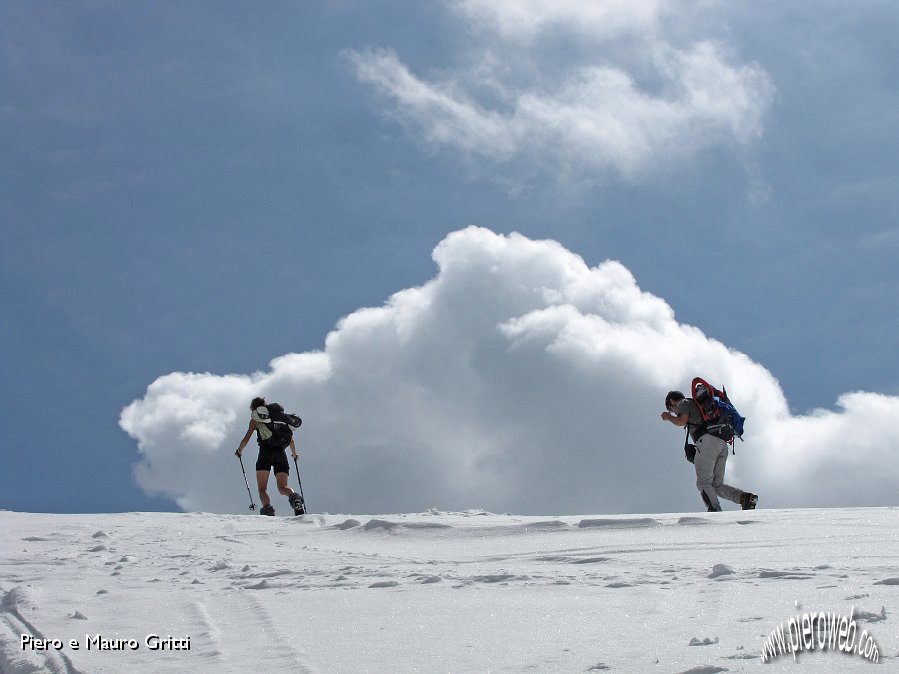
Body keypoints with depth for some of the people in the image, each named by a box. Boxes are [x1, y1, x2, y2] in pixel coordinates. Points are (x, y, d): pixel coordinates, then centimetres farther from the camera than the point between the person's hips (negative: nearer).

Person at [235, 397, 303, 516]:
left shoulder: (255, 420, 13)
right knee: (282, 487, 7)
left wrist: (239, 450, 23)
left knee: (262, 488, 2)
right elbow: (291, 441, 20)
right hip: (281, 452, 3)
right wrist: (294, 454, 36)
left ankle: (267, 507, -28)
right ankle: (293, 496, -28)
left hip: (266, 452, -3)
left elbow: (246, 439, 5)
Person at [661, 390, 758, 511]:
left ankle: (715, 510, -27)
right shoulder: (699, 404, 35)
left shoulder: (684, 403, 11)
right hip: (722, 443, 8)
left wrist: (668, 417, 11)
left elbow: (681, 421, -5)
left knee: (703, 483, -8)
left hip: (707, 441, -8)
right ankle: (745, 497, -16)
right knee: (717, 485, 6)